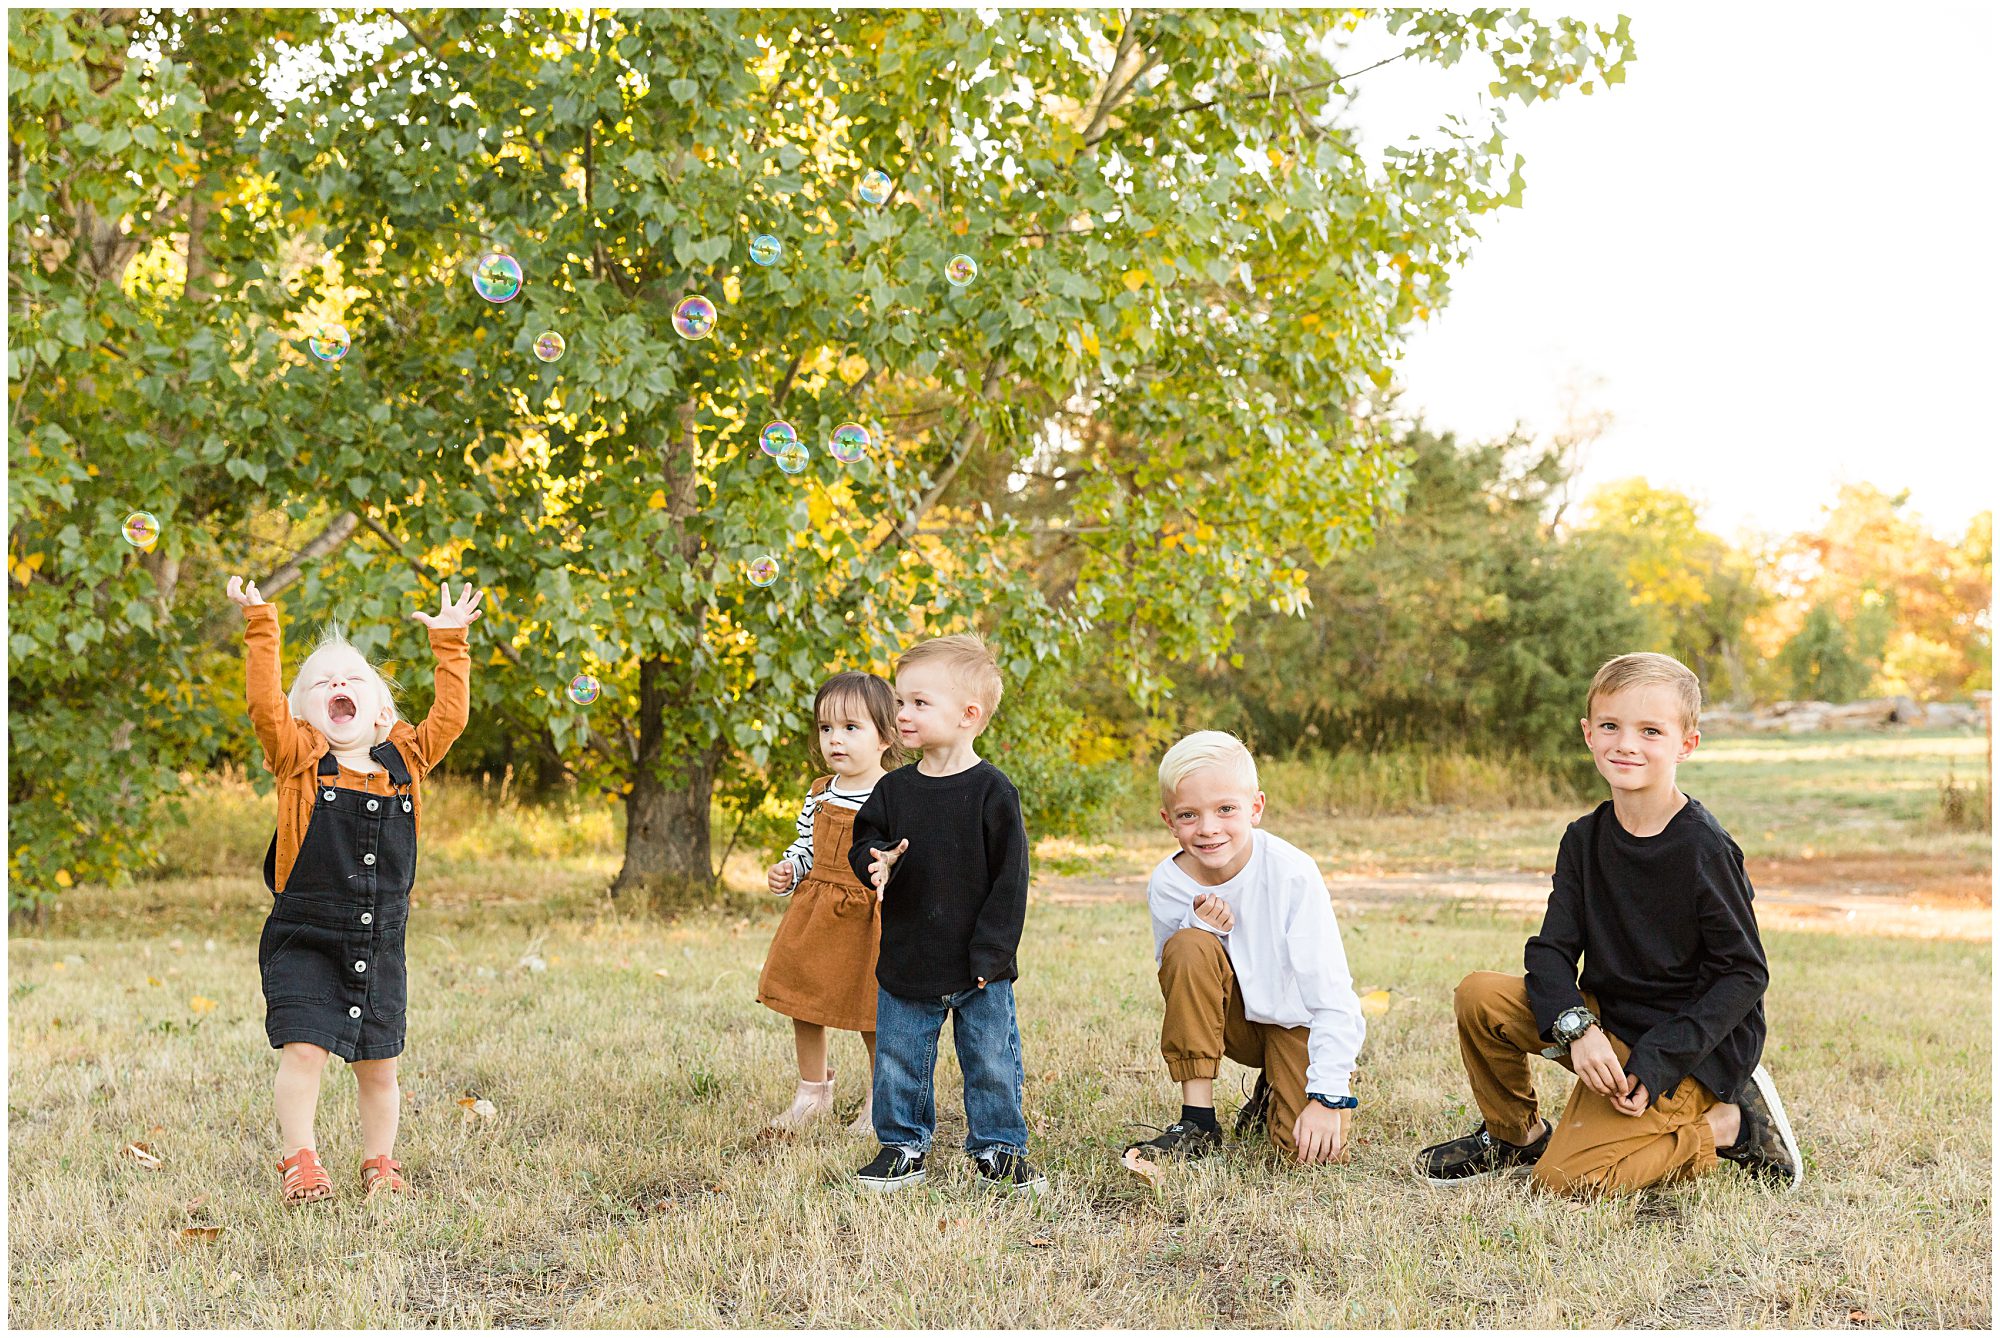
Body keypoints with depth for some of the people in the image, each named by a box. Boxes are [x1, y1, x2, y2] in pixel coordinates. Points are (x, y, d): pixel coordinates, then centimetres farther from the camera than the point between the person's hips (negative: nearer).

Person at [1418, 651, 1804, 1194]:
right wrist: (1576, 1028, -23)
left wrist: (1658, 1059, -21)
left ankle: (1730, 1125, 1)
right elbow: (1551, 949, -3)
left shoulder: (1704, 849, -17)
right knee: (1480, 996, -14)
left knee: (1567, 1178, -19)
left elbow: (1746, 975, -14)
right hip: (1607, 1021, 6)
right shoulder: (1585, 838, 1)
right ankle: (1513, 1136, 10)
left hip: (1693, 1051, -6)